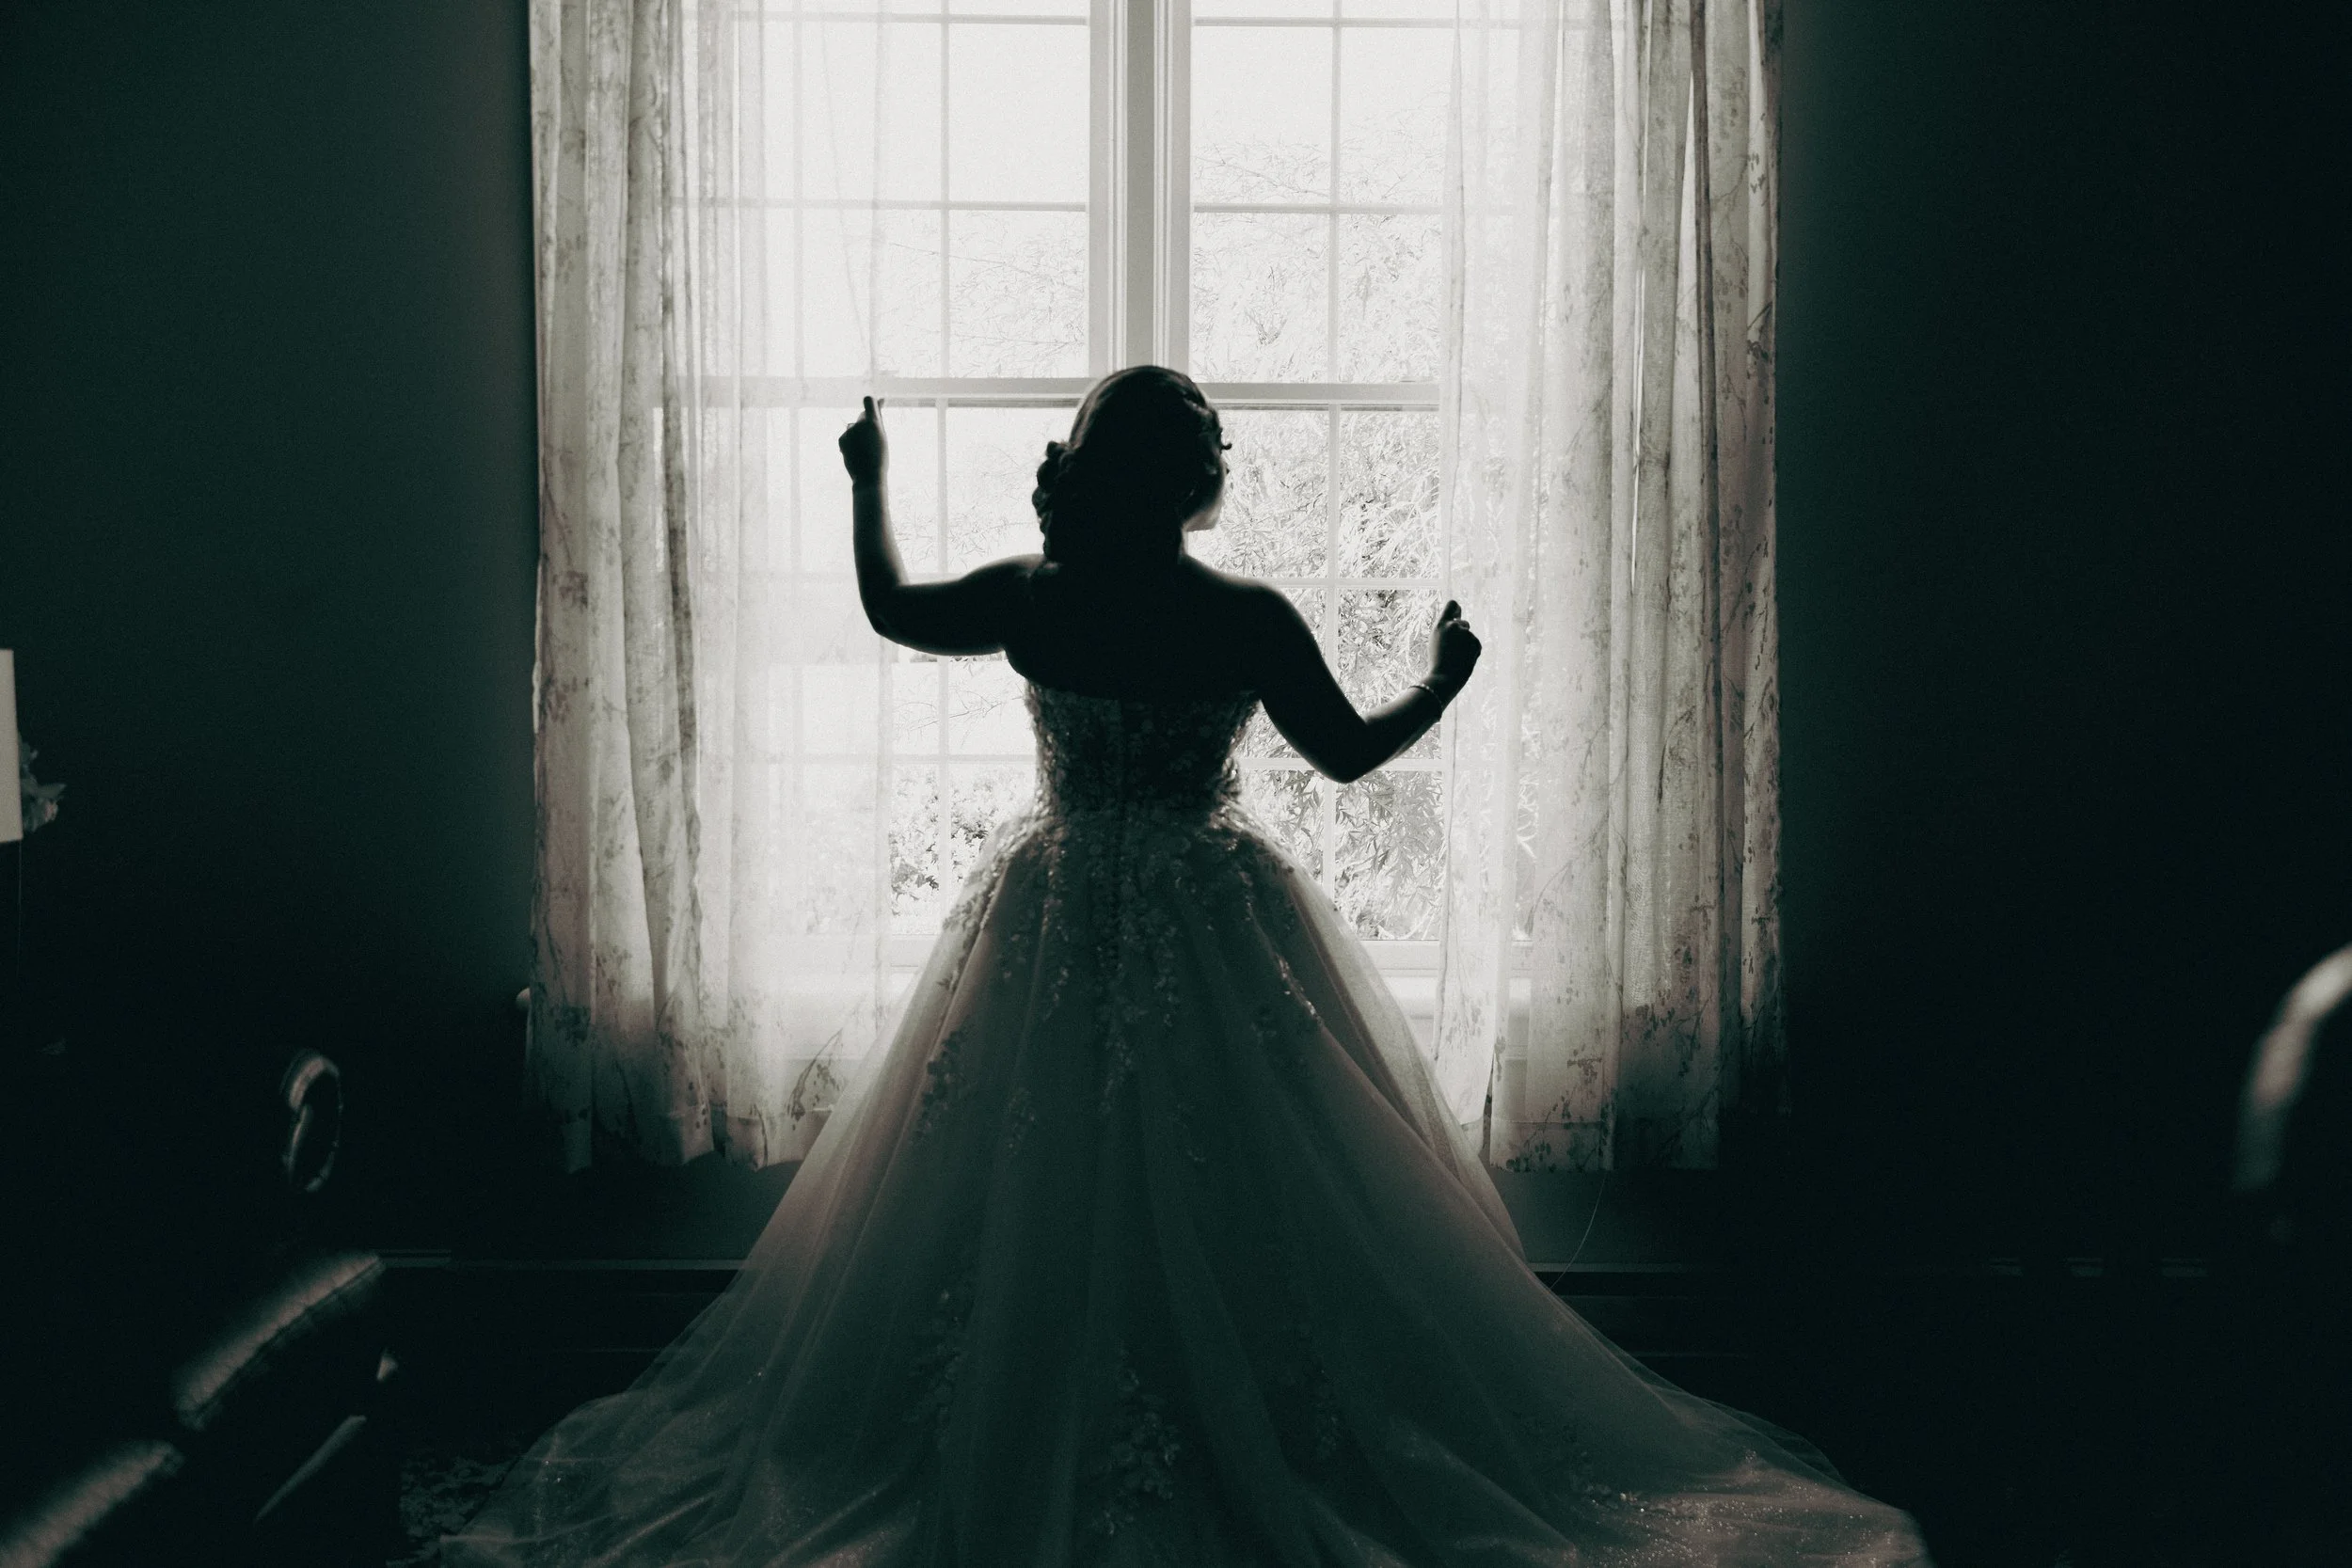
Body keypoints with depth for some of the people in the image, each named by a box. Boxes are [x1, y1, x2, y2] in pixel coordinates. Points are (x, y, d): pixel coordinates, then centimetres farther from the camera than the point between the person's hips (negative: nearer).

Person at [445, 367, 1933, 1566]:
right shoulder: (1251, 620, -16)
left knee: (1029, 1206, 15)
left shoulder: (1027, 600, -12)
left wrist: (871, 485, 23)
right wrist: (1446, 677, 14)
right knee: (1232, 1215, 11)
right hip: (1213, 931, -1)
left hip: (1059, 931, 2)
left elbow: (891, 609, 7)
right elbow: (1351, 751, -4)